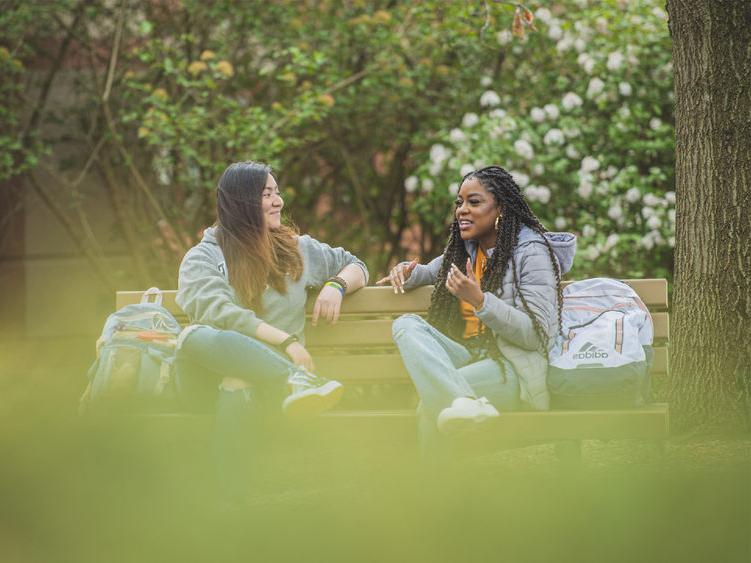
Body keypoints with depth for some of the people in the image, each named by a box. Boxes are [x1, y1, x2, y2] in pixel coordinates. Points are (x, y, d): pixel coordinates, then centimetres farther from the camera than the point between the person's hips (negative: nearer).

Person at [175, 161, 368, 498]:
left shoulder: (295, 249, 20)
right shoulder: (203, 258, 6)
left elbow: (355, 267, 32)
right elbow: (219, 314, -12)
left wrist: (336, 286, 6)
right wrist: (286, 340, -23)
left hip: (264, 374, 2)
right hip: (210, 369, -2)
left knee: (240, 391, -39)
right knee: (197, 336, -40)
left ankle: (232, 493, -48)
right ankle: (297, 380, -59)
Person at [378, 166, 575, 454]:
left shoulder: (532, 253, -5)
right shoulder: (465, 250, 17)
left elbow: (538, 335, -13)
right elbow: (431, 271, 40)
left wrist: (479, 300, -23)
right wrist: (407, 271, 14)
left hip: (513, 367, -8)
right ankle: (468, 404, -44)